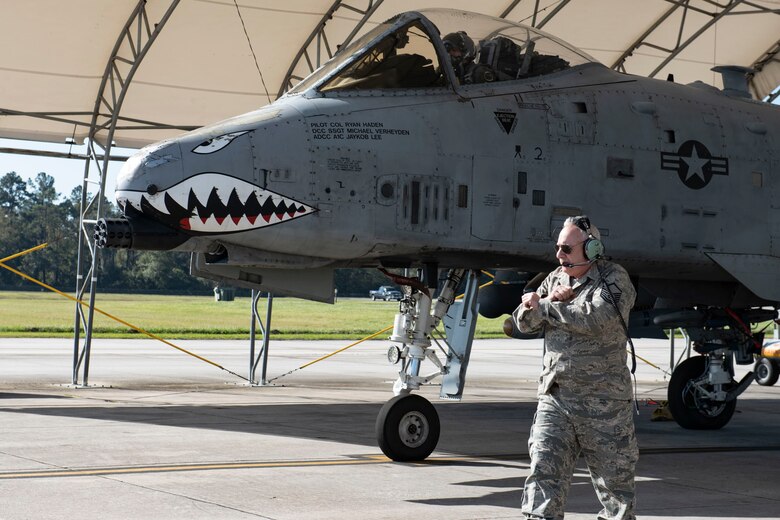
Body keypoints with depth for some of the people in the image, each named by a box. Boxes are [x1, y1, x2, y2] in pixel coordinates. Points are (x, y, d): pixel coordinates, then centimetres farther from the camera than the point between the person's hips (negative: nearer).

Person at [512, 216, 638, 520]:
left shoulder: (614, 280, -7)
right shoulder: (556, 278, 13)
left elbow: (594, 319, -25)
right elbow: (525, 323, 11)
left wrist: (544, 306, -13)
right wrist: (550, 300, -10)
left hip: (603, 403, -4)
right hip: (554, 397, 4)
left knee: (614, 481, 8)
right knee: (544, 473, -8)